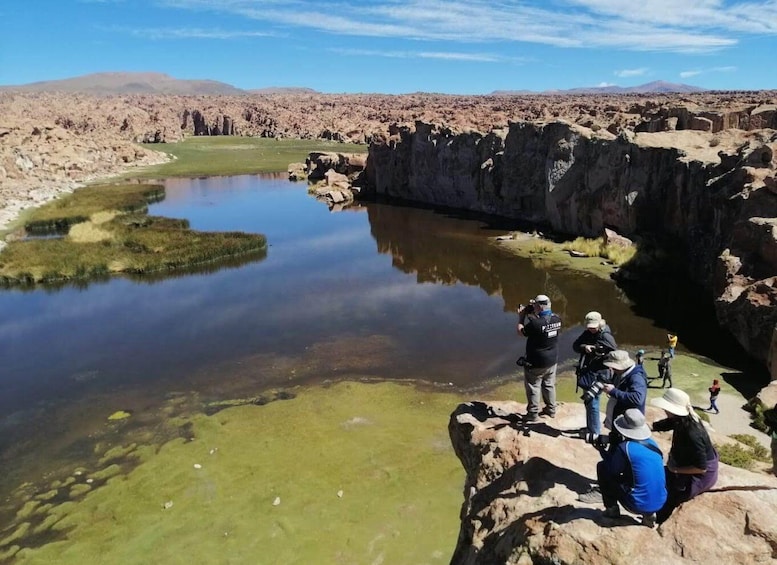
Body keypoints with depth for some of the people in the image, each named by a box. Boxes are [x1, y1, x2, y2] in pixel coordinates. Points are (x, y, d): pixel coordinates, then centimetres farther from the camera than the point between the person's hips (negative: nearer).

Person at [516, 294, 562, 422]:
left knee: (533, 387, 9)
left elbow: (521, 332, -13)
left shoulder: (535, 323, -28)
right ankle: (551, 409, 35)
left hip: (536, 362, -7)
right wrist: (534, 314, 7)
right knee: (549, 385, 22)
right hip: (552, 360, 7)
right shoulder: (557, 319, -8)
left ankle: (533, 414, 18)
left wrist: (521, 317, -1)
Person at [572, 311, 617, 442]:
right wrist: (583, 347, -17)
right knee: (588, 400, 18)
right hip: (586, 372, 7)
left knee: (591, 401, -7)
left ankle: (594, 432, 4)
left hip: (599, 374, -7)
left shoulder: (606, 336, -15)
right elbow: (575, 346, 1)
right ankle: (590, 426, 34)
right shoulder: (587, 333, 5)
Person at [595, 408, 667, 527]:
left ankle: (612, 509, 13)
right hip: (660, 503, 6)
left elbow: (612, 470, -4)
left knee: (602, 466, 6)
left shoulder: (625, 447, -16)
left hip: (639, 505, -6)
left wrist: (603, 451, 11)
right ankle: (649, 514, 17)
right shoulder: (652, 443, 4)